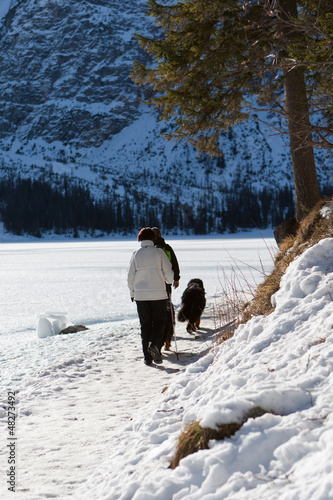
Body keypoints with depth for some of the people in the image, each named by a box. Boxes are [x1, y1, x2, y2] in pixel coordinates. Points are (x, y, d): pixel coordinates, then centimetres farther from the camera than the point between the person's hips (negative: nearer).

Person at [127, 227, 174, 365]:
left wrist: (132, 293, 15)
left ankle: (147, 356, 7)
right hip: (159, 294, -2)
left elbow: (130, 277, 2)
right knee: (159, 321, 9)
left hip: (140, 296, 2)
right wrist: (169, 282, 19)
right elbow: (169, 273, -4)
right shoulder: (159, 252, -4)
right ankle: (154, 345, -17)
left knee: (145, 325, 9)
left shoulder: (136, 254, 0)